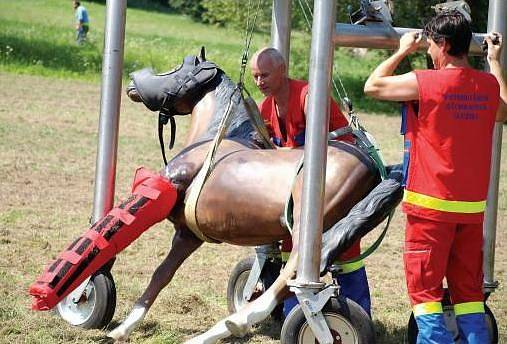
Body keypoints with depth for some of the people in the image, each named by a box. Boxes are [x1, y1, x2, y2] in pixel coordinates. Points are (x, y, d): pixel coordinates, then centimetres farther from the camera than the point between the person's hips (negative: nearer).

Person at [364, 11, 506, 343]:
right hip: (473, 206, 5)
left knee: (425, 285, 1)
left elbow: (372, 86, 1)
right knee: (468, 288, 11)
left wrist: (402, 51, 14)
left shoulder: (425, 83, -13)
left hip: (431, 205, -5)